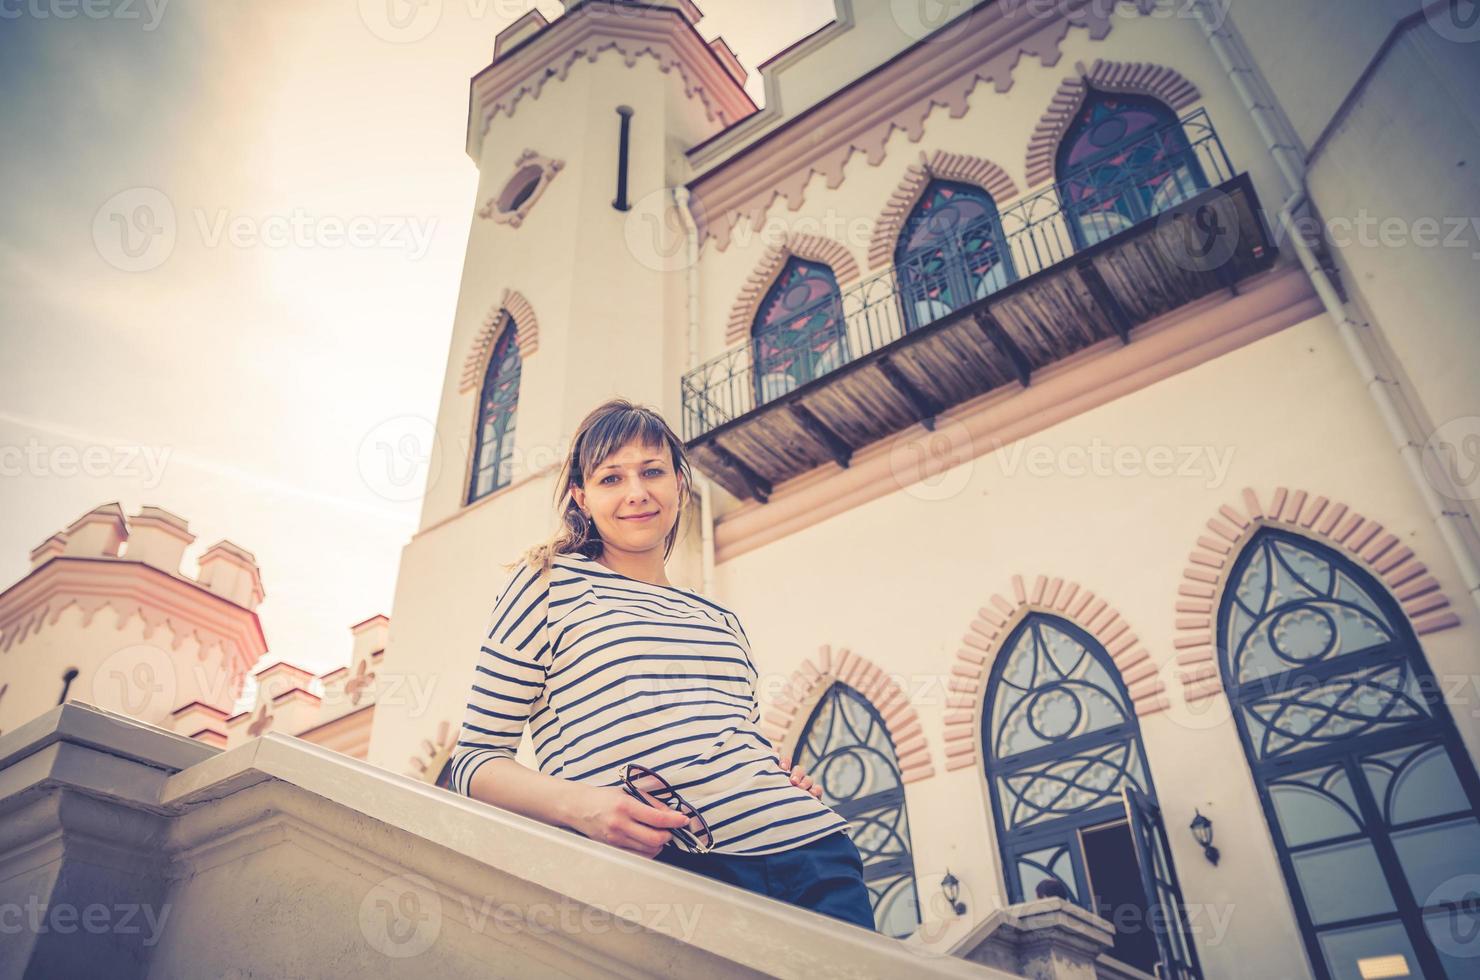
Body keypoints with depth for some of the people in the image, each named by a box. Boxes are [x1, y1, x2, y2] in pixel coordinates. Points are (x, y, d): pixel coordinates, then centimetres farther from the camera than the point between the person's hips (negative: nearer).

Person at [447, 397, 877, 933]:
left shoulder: (721, 620, 24)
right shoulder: (550, 583, 9)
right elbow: (475, 757, 3)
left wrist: (792, 781, 7)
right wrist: (578, 804, -16)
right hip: (670, 868, -5)